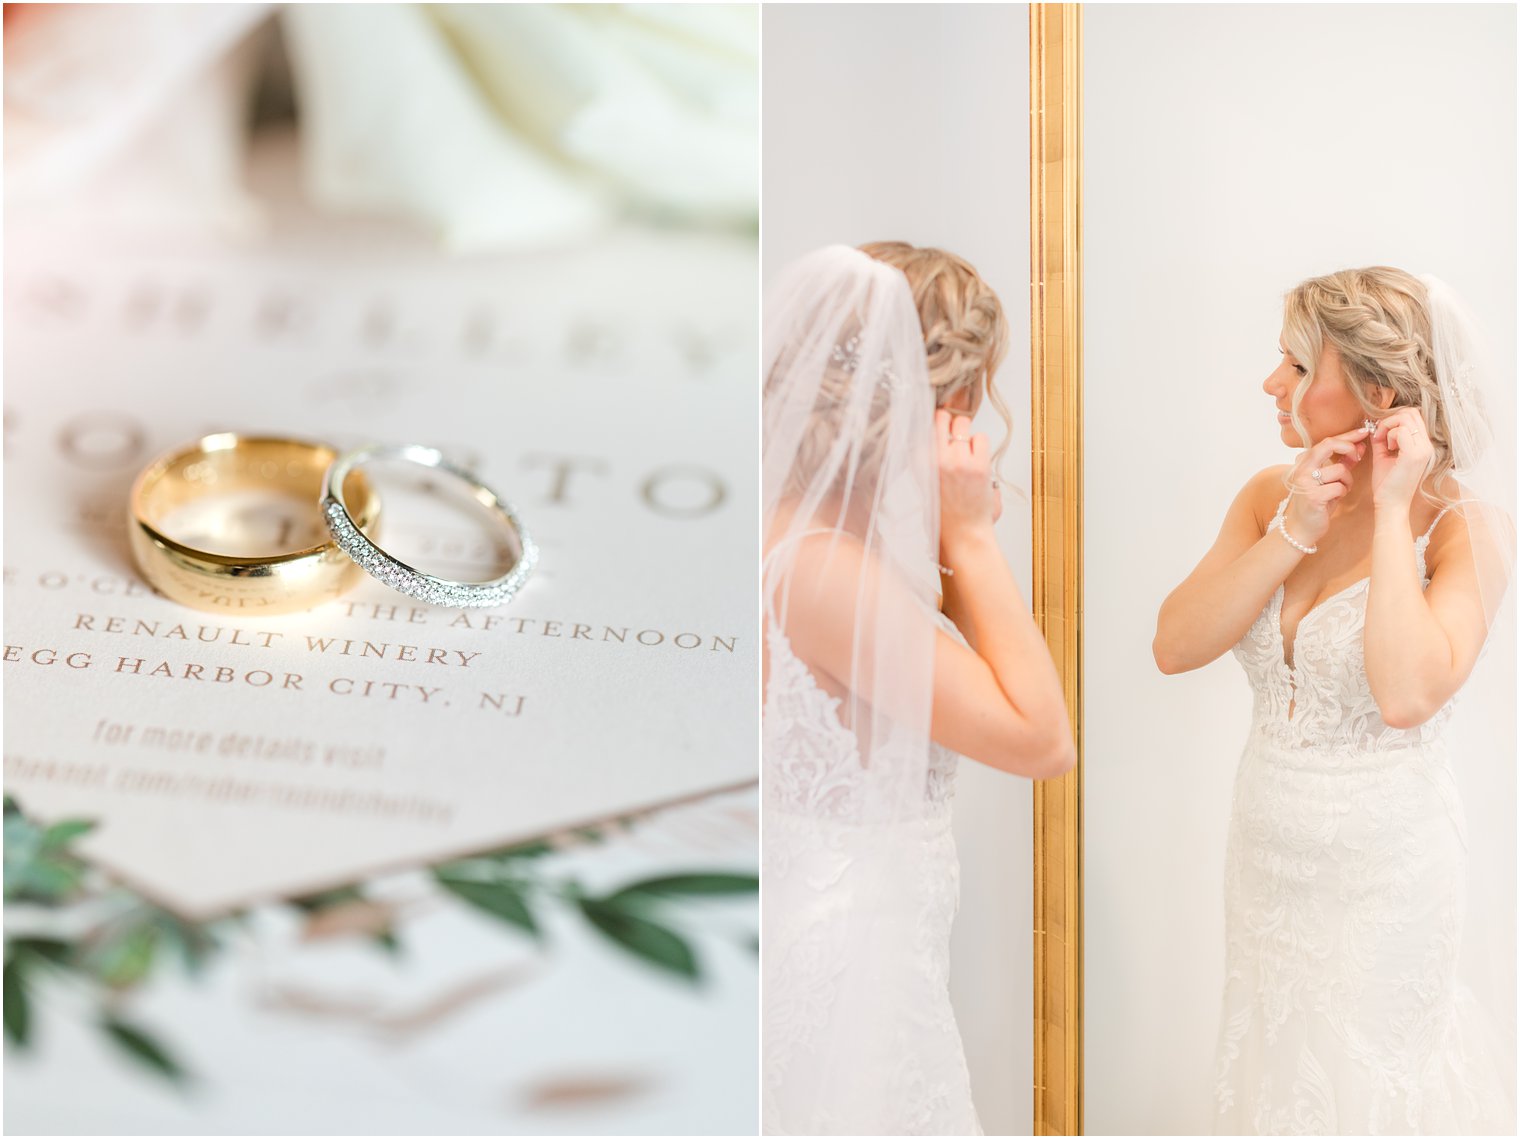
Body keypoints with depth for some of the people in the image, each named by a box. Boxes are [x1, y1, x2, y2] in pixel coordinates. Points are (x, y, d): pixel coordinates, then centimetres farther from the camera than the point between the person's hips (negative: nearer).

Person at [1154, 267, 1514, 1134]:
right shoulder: (1270, 495, -1)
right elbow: (1175, 646, -11)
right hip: (1267, 849, 5)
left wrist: (1391, 510, -25)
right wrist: (1295, 530, -18)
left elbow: (1406, 694, -33)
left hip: (1385, 865, -5)